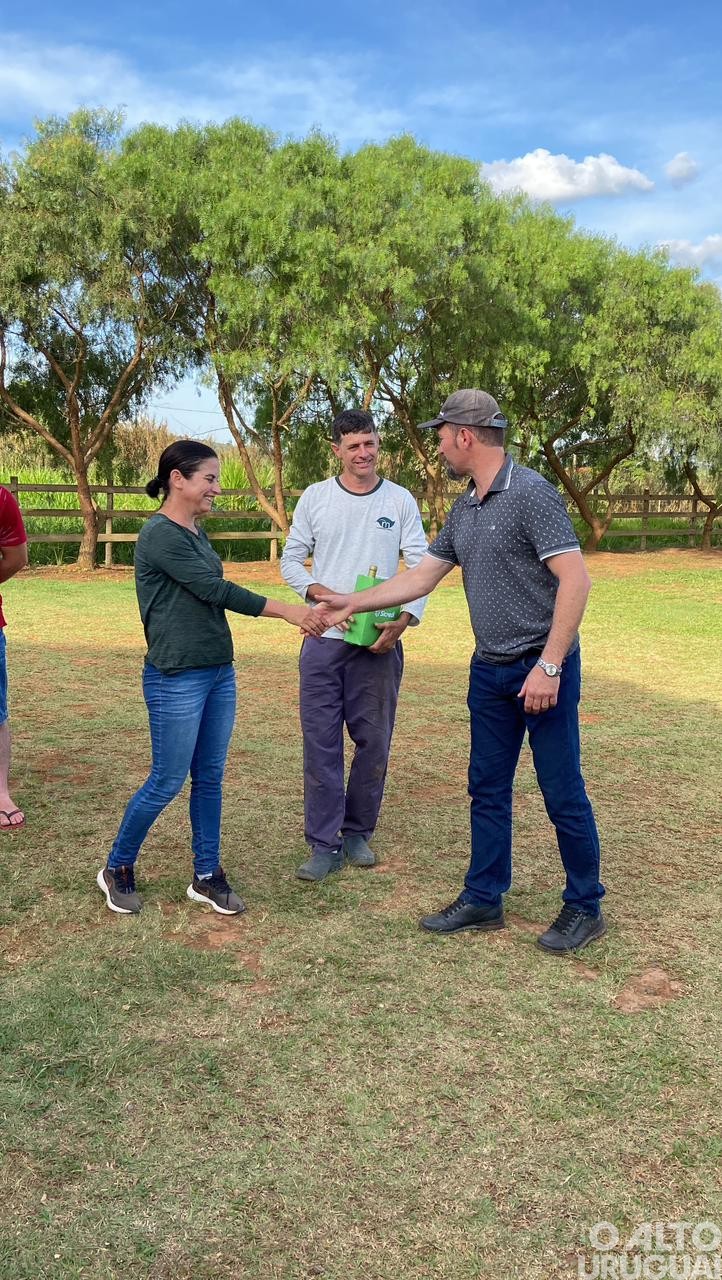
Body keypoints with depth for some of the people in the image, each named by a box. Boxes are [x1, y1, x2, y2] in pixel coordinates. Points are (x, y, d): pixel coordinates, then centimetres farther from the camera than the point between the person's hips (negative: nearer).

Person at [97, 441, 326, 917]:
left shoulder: (196, 532, 11)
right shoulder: (160, 535, -15)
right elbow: (216, 590, -18)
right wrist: (288, 611, -16)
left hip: (219, 672, 8)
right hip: (177, 679, -8)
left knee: (210, 778, 11)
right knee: (167, 782, 1)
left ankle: (208, 876, 22)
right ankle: (117, 869, 21)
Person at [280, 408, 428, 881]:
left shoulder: (401, 501, 3)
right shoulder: (315, 497, 4)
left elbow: (423, 567, 1)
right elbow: (291, 559, 7)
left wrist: (406, 618, -15)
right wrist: (316, 591, -12)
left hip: (380, 642, 0)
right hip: (324, 640, 0)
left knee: (374, 742, 8)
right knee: (321, 742, 0)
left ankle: (358, 833, 25)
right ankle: (326, 845, 9)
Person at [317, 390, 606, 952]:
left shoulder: (532, 494, -15)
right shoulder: (463, 510, 10)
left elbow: (575, 579, -20)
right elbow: (423, 576, 17)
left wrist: (549, 666, -23)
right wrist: (354, 603, 17)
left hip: (542, 666, -8)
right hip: (490, 669, 8)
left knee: (563, 793, 2)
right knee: (487, 790, 13)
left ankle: (585, 908, 19)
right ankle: (483, 899, 26)